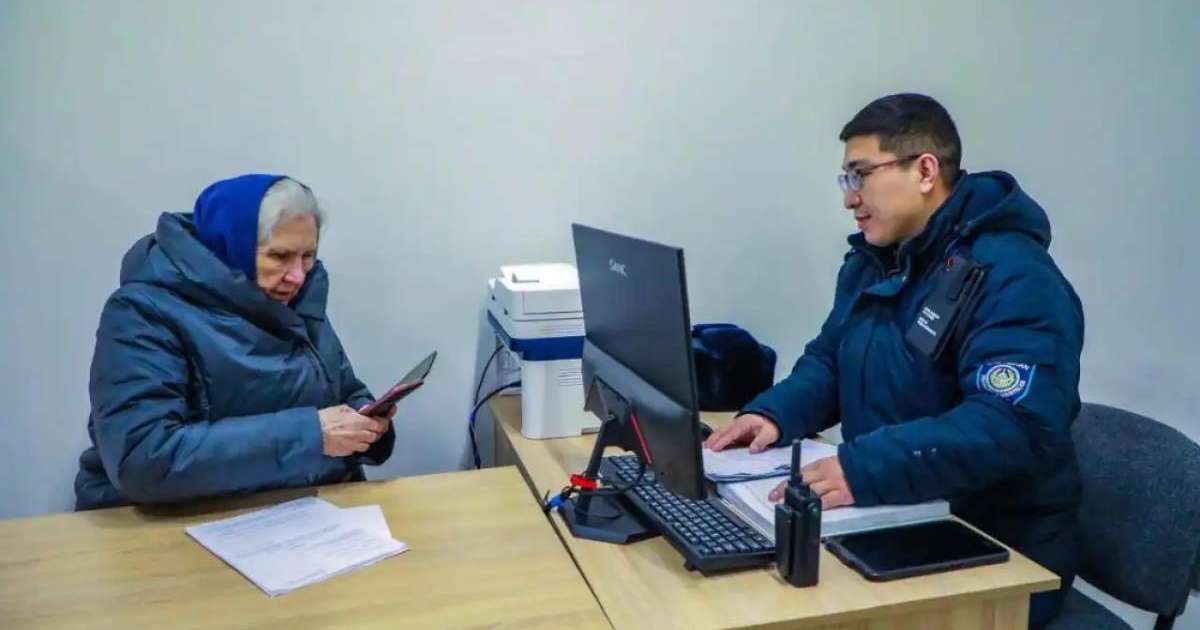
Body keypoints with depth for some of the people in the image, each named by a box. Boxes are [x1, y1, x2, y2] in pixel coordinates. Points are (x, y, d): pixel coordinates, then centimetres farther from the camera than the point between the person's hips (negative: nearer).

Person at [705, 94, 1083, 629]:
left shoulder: (1014, 277, -19)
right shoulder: (870, 260, 9)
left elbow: (1012, 425, -30)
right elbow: (829, 363, 15)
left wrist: (866, 468, -39)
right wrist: (774, 413, -6)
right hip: (892, 523, 7)